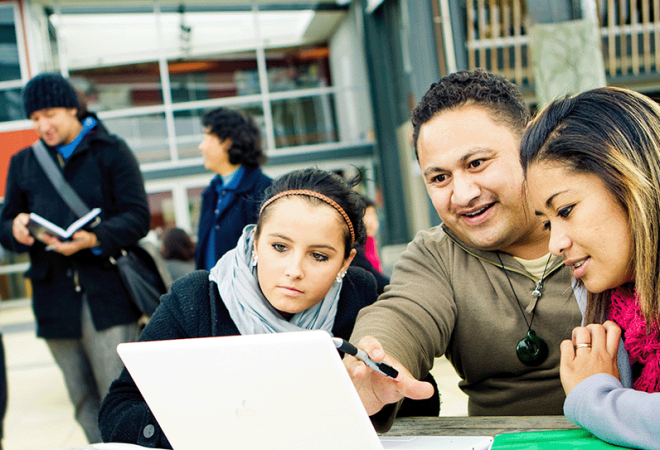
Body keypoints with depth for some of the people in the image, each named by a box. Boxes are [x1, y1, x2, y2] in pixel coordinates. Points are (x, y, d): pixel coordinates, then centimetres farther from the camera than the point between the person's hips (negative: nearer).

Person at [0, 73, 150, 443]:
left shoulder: (111, 151, 3)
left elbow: (137, 217, -6)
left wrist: (93, 239, -22)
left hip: (107, 292, -4)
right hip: (55, 299, 4)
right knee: (84, 403, 9)